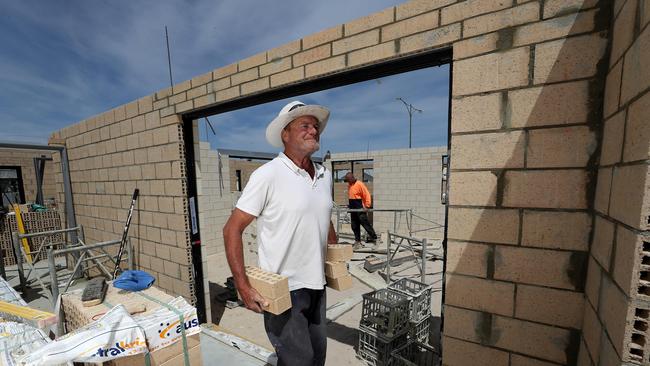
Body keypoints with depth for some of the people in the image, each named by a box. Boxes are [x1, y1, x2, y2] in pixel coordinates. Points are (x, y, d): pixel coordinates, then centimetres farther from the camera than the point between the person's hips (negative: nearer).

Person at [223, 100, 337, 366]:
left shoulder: (325, 175, 2)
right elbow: (232, 229, -15)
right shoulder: (268, 175, -17)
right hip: (282, 289, -6)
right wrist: (243, 286, -18)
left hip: (317, 285, 7)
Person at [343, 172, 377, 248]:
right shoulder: (349, 185, 14)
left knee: (365, 223, -7)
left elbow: (367, 195, -13)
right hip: (353, 209, 8)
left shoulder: (359, 184, -10)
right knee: (354, 226, 10)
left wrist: (367, 206, -19)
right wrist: (349, 205, 12)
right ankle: (357, 241, 19)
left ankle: (374, 238, 3)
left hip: (360, 208, -8)